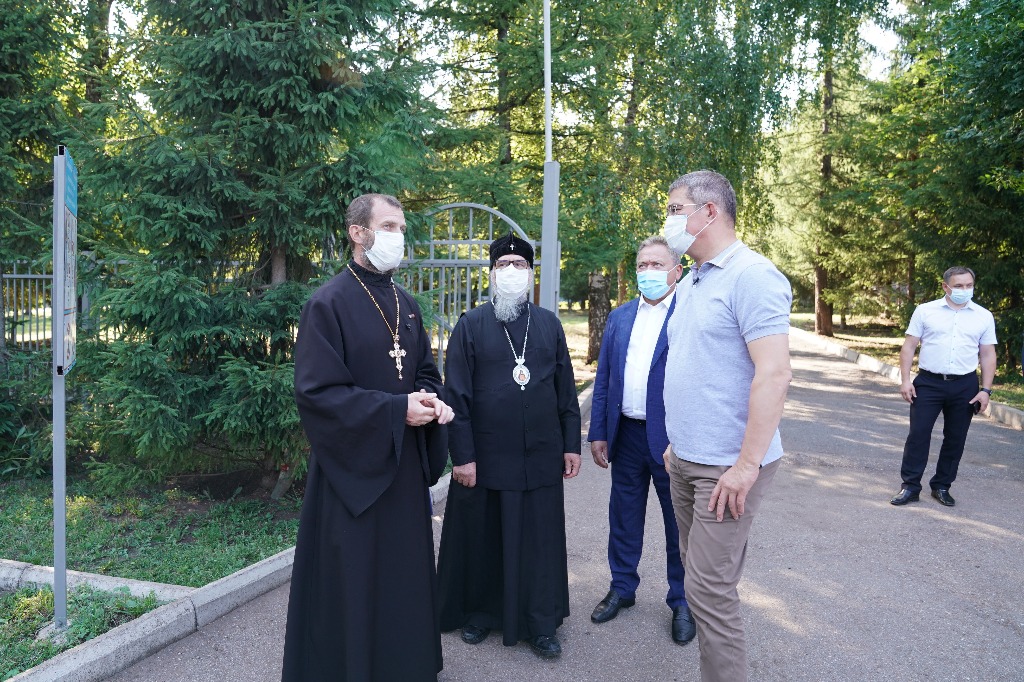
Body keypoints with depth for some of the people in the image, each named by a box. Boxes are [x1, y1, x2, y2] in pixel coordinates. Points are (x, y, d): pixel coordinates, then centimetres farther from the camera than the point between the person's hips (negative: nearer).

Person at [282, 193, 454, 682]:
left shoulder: (405, 304, 9)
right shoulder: (328, 304, -12)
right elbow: (316, 391, -18)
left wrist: (432, 401, -7)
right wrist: (397, 409, -21)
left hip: (405, 463, 7)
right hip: (353, 465, -6)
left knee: (405, 570, 15)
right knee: (352, 581, 5)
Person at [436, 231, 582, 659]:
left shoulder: (549, 324, 7)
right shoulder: (471, 325, -2)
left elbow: (566, 389, 9)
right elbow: (456, 395, -5)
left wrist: (572, 443, 5)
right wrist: (462, 455, -9)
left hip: (541, 457, 2)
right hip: (486, 457, -2)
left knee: (539, 542, 9)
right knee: (481, 539, 11)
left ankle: (542, 625, 23)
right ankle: (478, 613, 31)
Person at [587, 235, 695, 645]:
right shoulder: (619, 317, 9)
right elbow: (603, 378, 9)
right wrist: (597, 433, 5)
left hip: (672, 438, -4)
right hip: (626, 435, 5)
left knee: (679, 524, 10)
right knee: (624, 518, 16)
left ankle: (682, 603, 28)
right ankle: (622, 588, 35)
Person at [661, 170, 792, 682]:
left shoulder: (751, 275, -15)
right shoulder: (689, 284, 13)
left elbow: (774, 374, -22)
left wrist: (746, 465, -23)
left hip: (727, 468, -9)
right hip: (685, 460, 9)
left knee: (709, 588, -3)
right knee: (698, 569, 18)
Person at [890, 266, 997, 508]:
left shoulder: (984, 316, 5)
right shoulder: (925, 311, 0)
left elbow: (988, 355, 7)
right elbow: (909, 347, 1)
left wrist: (986, 390, 0)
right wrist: (905, 380, -7)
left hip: (965, 386, 2)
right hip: (928, 383, -2)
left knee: (955, 438, 8)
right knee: (918, 434, -3)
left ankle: (942, 487, 21)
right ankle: (910, 487, 5)